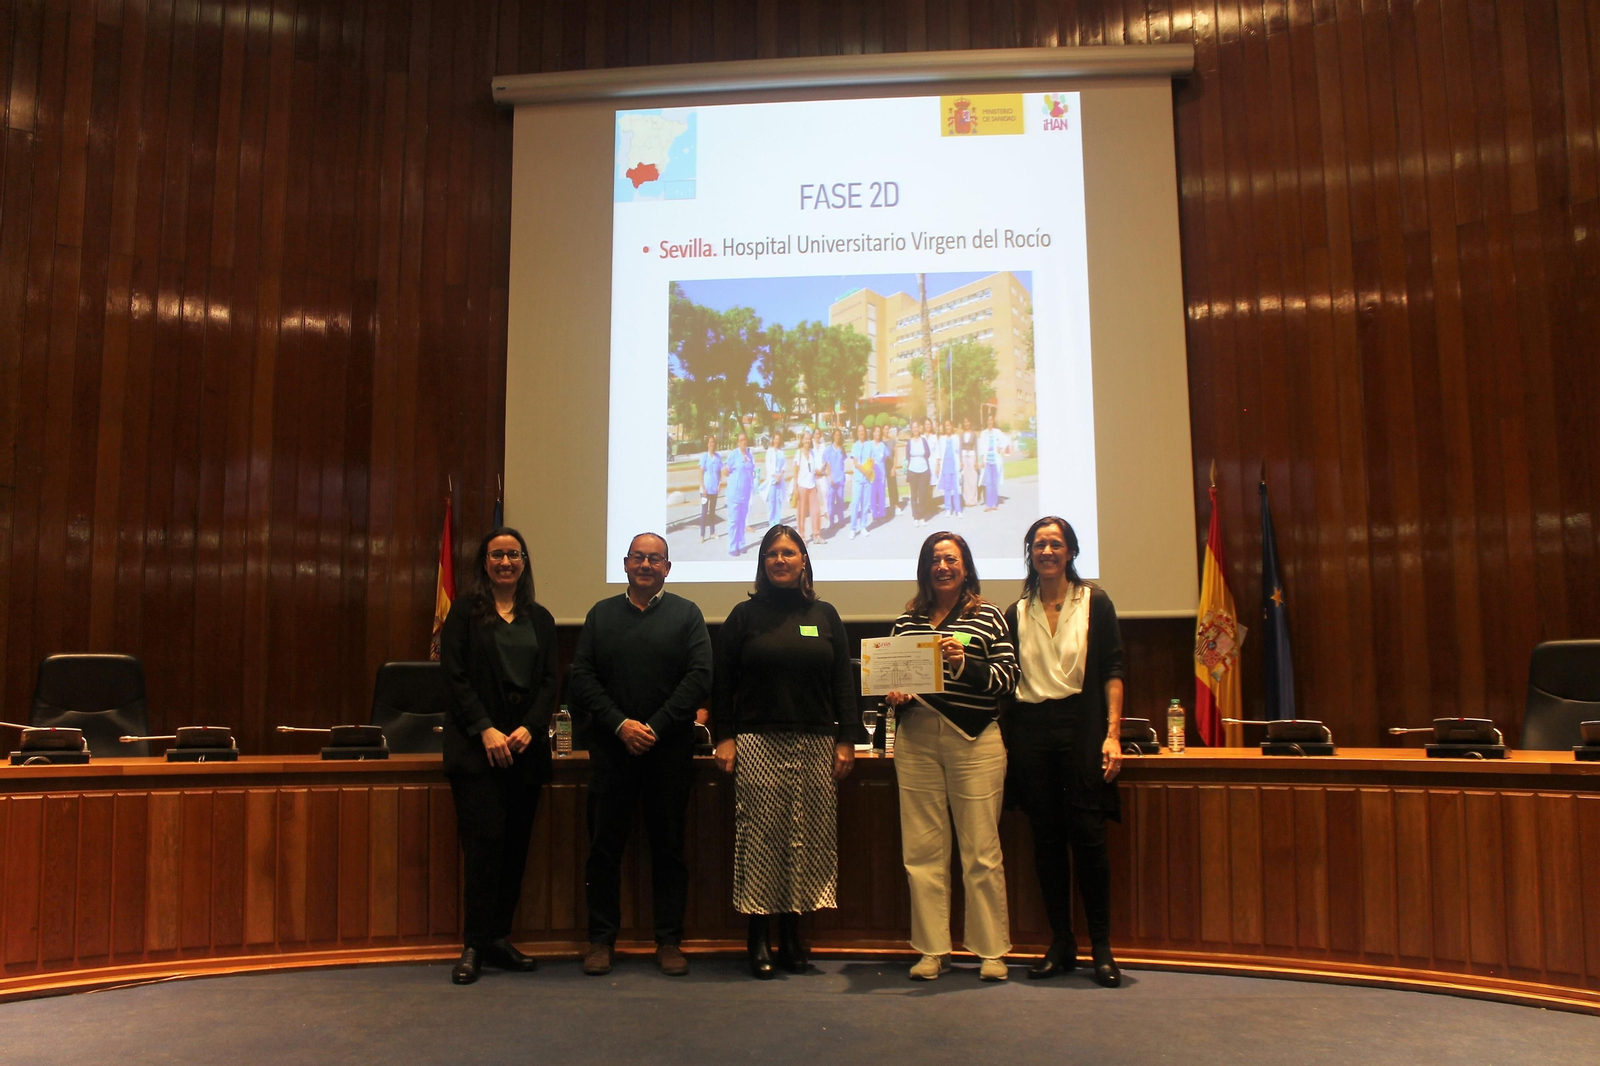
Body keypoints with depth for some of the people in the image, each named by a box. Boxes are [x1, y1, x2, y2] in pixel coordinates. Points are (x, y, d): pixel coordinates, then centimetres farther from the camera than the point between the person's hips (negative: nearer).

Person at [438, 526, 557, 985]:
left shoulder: (540, 619, 13)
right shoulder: (465, 612, 4)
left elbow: (550, 682, 7)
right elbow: (455, 676, -4)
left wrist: (529, 728, -8)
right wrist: (485, 730, -13)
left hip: (526, 746, 4)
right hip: (476, 745, -3)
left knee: (516, 843, 4)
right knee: (485, 839, -8)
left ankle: (499, 937, 14)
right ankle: (474, 944, 0)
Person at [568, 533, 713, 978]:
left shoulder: (686, 614, 6)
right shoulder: (601, 614, 11)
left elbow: (700, 677, -3)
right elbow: (581, 678, 4)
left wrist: (656, 727, -11)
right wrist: (620, 724, -9)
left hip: (670, 749, -1)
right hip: (610, 746, 1)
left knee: (668, 846, 5)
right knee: (604, 845, 4)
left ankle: (669, 941, 14)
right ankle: (601, 939, 15)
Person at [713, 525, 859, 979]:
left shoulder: (825, 616, 11)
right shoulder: (745, 615, 6)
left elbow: (844, 682, 9)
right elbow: (722, 684, 4)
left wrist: (847, 739, 2)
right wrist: (724, 737, -5)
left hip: (815, 745, 2)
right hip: (758, 744, -2)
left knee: (809, 838, 3)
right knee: (760, 837, -3)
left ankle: (792, 935, 13)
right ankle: (758, 938, 6)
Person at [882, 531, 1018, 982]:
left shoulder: (988, 616, 4)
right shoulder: (907, 620, 14)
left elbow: (1008, 676, -3)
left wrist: (964, 664, -18)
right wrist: (893, 694, 1)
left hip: (974, 740, -3)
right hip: (916, 740, 3)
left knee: (981, 849, 0)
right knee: (922, 849, 5)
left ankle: (991, 950, 13)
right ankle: (932, 949, 16)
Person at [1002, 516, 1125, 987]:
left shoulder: (1095, 603, 4)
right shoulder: (1018, 612, 12)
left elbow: (1112, 671, -1)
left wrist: (1112, 734, -9)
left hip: (1082, 723, -3)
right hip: (1030, 728, 3)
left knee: (1087, 834, -4)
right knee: (1046, 837, 6)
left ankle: (1102, 947, 7)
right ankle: (1061, 943, 16)